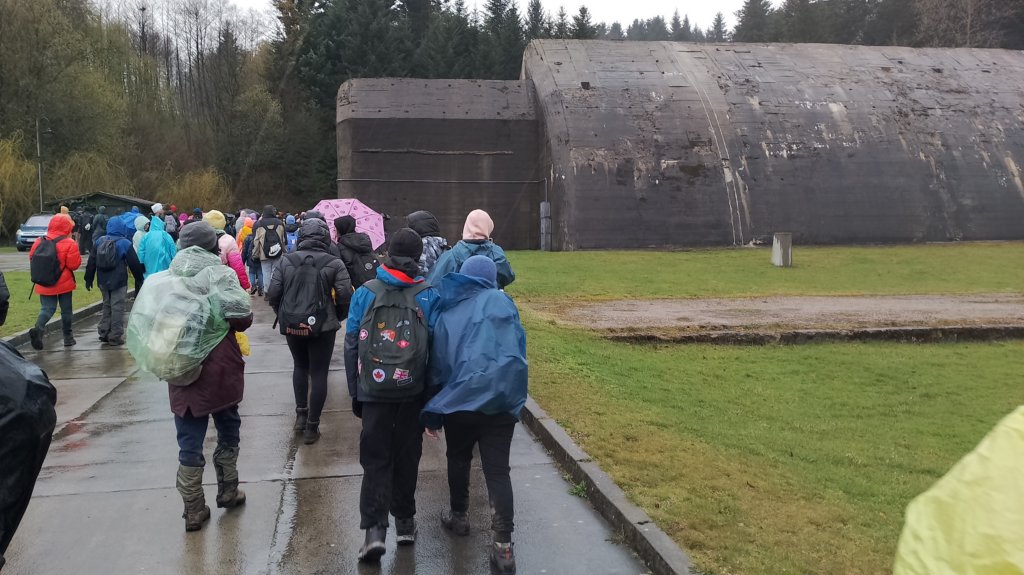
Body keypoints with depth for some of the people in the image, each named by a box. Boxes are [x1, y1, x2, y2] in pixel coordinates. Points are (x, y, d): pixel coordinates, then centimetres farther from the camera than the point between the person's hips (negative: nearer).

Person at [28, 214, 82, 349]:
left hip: (43, 285, 3)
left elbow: (31, 259, 8)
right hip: (63, 284, -3)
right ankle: (68, 337, 19)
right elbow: (74, 264, -17)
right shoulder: (69, 244, -15)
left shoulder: (39, 242, 0)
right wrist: (76, 253, 0)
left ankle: (38, 328, -17)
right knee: (66, 310, 11)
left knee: (47, 308, 10)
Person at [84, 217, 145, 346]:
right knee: (117, 308, 0)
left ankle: (104, 333, 21)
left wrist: (88, 279, 14)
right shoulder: (124, 243, -10)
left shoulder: (99, 241, 4)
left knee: (107, 306, 20)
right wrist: (139, 280, 3)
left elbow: (91, 262, 7)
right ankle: (115, 337, 1)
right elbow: (134, 264, -7)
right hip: (118, 282, -5)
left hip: (103, 282, 5)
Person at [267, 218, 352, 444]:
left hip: (291, 325, 3)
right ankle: (311, 427, 9)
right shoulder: (334, 264, -8)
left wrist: (282, 315, 14)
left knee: (300, 366, 25)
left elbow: (273, 293, -3)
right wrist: (337, 317, 7)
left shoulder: (286, 261, -2)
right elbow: (345, 296, -12)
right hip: (322, 326, -3)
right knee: (319, 374, 7)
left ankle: (301, 414, 23)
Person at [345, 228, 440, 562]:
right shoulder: (429, 296, -5)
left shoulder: (365, 293, -3)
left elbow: (351, 345, -1)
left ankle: (374, 529, -5)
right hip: (413, 391, 1)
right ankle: (404, 521, 28)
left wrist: (355, 391, 7)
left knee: (376, 459, 7)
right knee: (406, 456, 16)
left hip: (373, 390, 0)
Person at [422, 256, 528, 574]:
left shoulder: (447, 312, 9)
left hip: (459, 399, 1)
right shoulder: (502, 303, 7)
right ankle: (503, 546, -3)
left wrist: (432, 413, 14)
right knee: (498, 470, 2)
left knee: (458, 460, 25)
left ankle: (459, 517, 39)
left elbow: (437, 364, 10)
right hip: (502, 399, -1)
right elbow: (519, 348, 7)